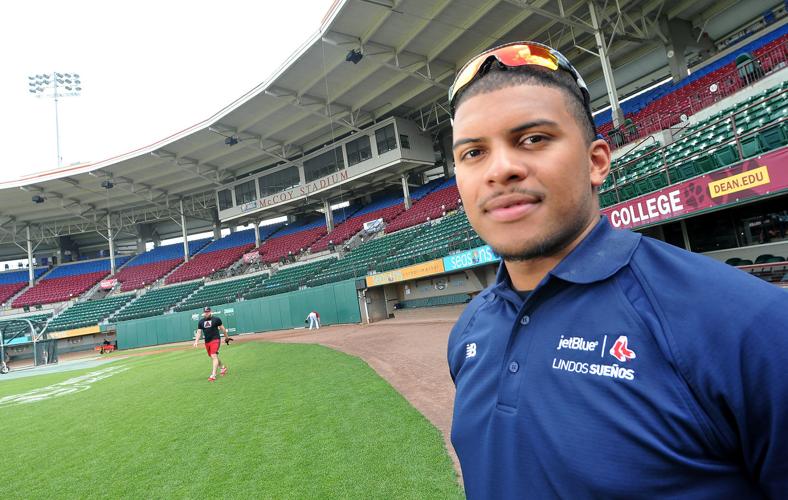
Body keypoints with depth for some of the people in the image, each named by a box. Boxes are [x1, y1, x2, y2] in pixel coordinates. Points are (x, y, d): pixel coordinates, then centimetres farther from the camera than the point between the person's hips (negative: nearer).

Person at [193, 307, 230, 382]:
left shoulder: (216, 319, -3)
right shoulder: (201, 321, 7)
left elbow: (222, 328, 6)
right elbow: (198, 332, 6)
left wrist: (227, 337, 12)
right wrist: (196, 341, -8)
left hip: (215, 340, -5)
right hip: (207, 341, 5)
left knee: (214, 356, -17)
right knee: (213, 357, 14)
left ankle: (213, 375, -20)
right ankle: (223, 367, 38)